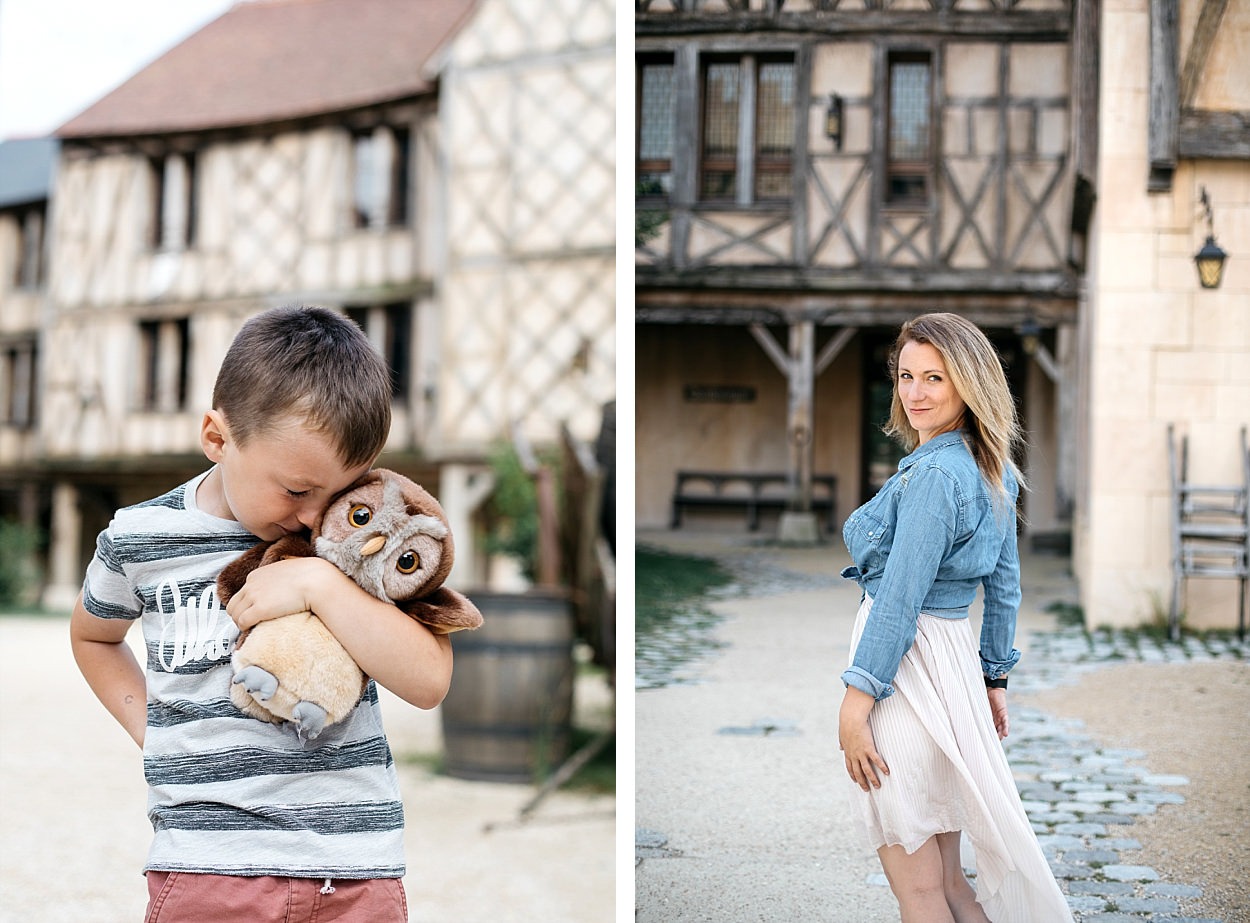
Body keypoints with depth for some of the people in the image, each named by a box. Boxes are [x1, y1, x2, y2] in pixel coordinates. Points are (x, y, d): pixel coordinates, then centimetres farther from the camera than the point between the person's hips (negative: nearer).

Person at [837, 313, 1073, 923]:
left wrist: (856, 700, -18)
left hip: (906, 664, -9)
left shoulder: (934, 472, -17)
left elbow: (901, 596, -19)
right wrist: (996, 677, 24)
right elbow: (1004, 585, 18)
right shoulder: (993, 472, 11)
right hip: (953, 659, 9)